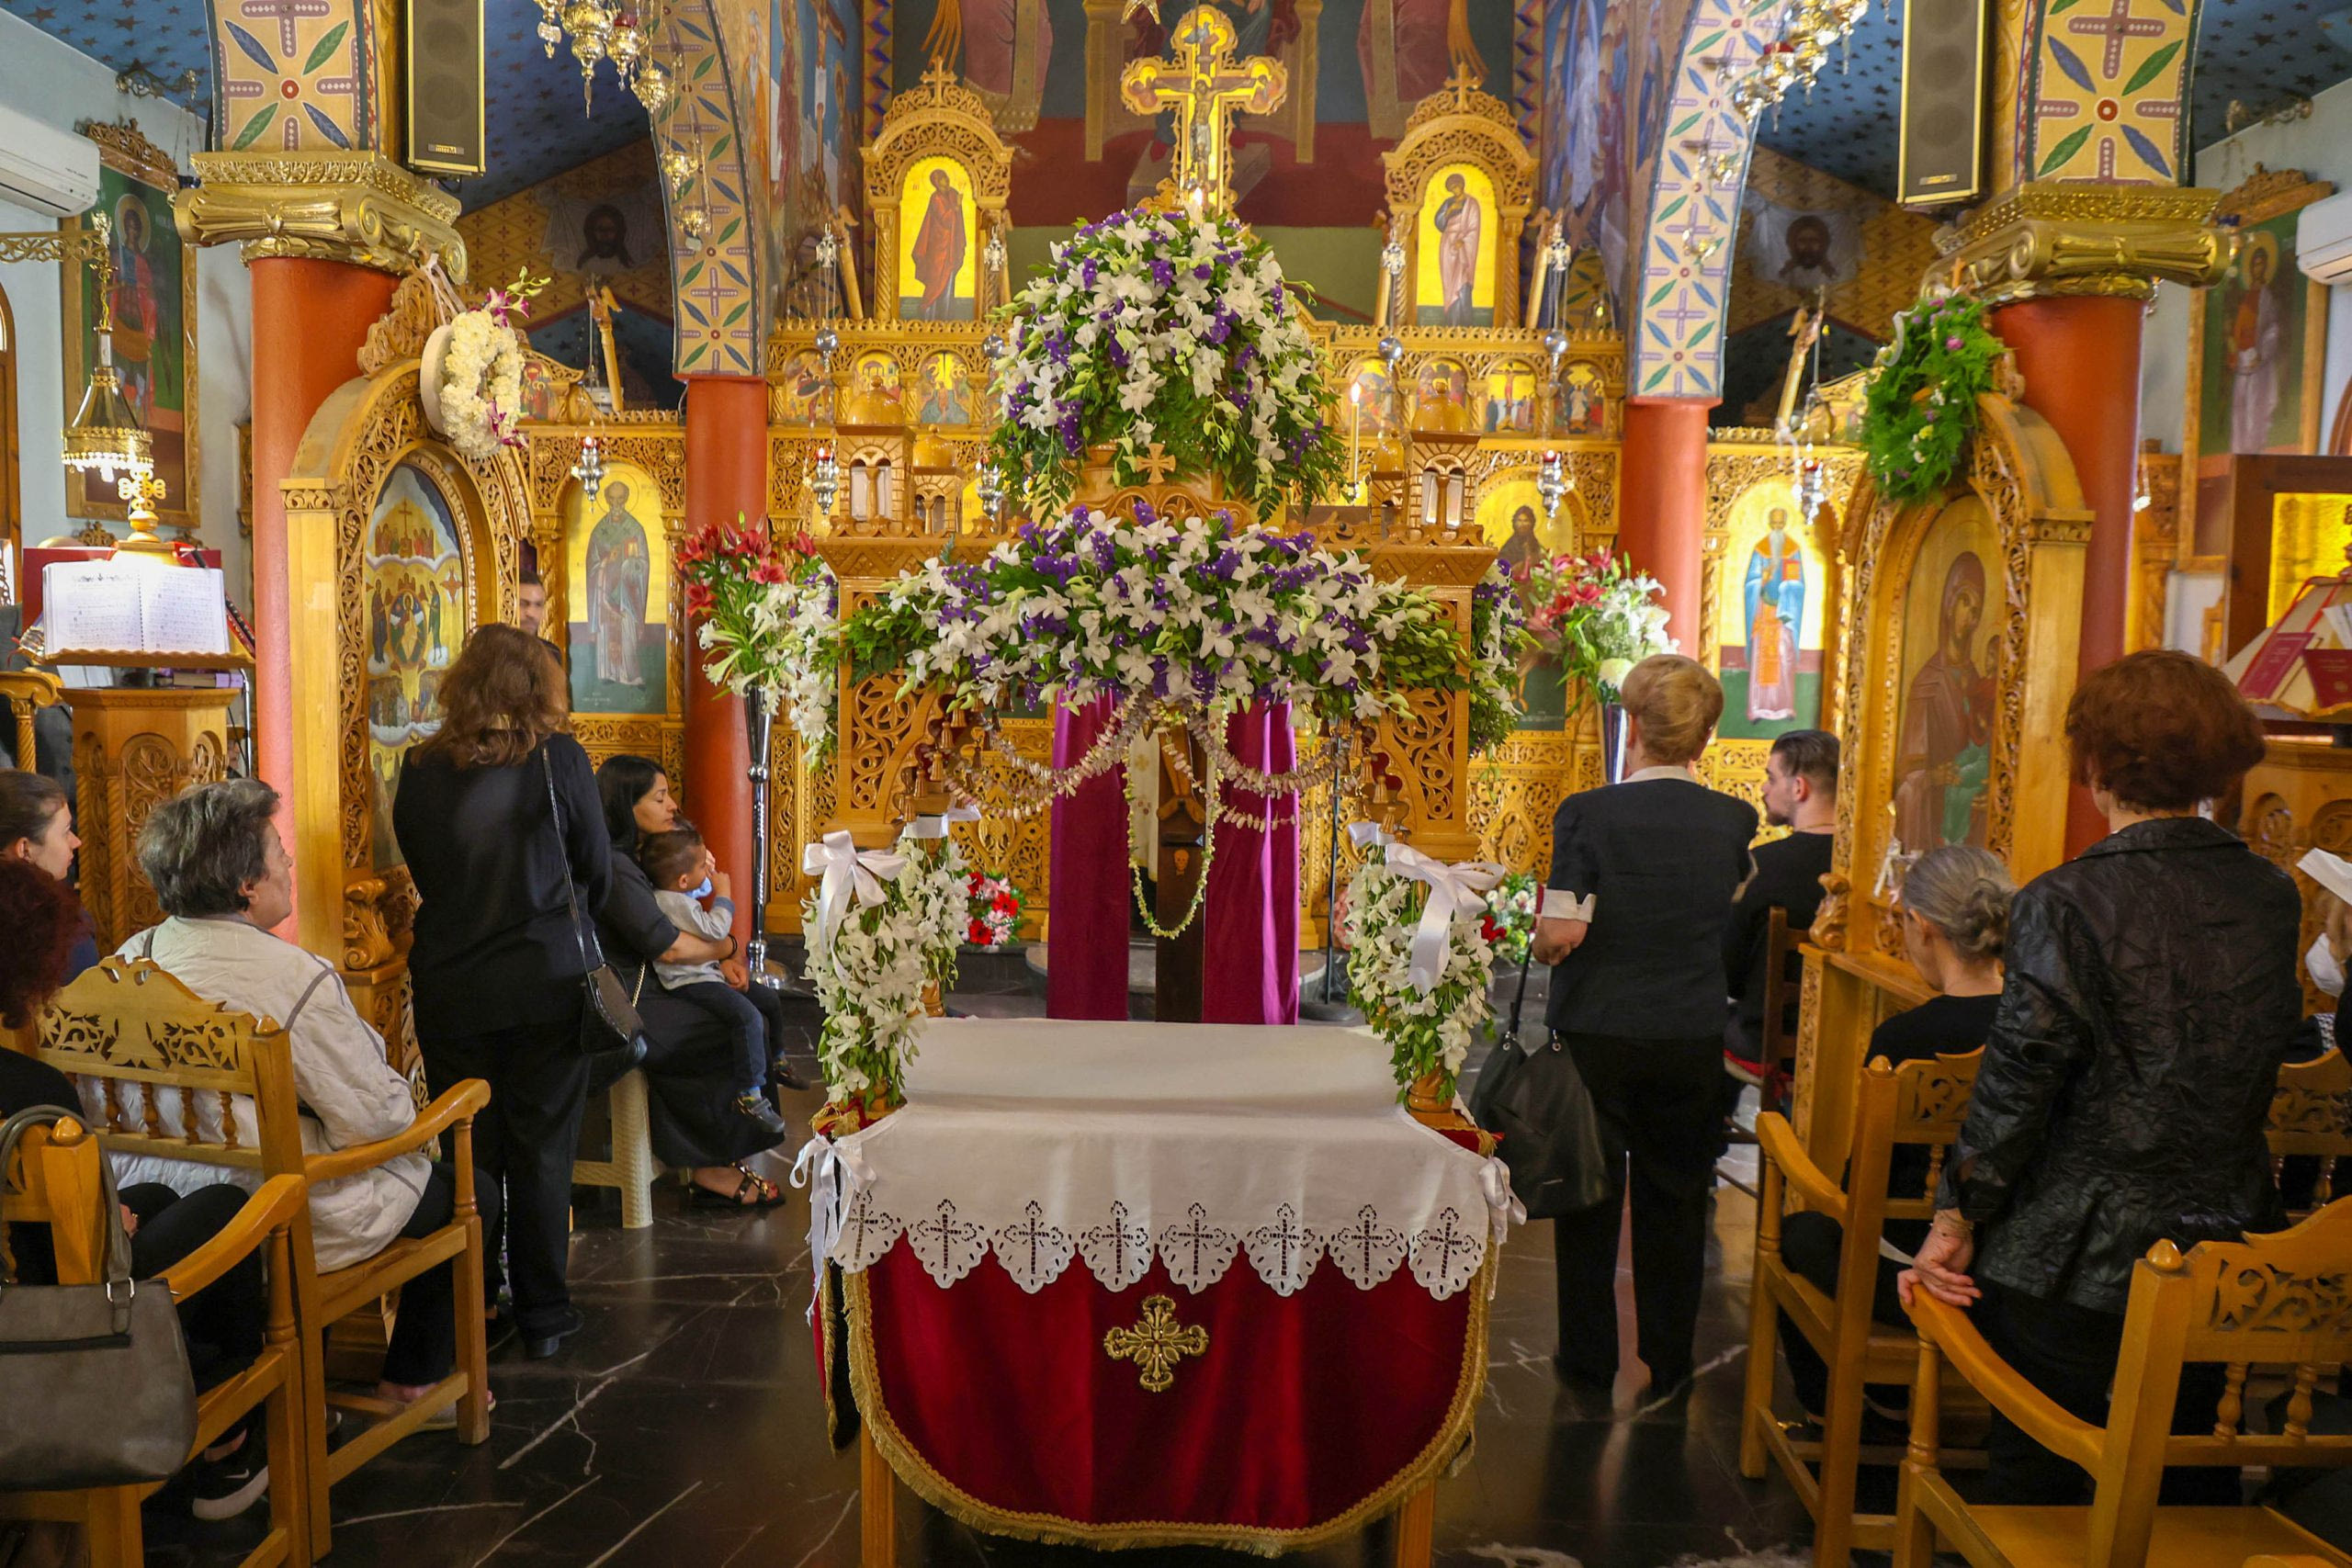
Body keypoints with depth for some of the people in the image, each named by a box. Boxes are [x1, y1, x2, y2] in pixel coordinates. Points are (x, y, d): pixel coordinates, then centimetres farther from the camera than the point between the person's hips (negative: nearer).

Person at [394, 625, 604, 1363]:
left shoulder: (419, 769, -3)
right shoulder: (558, 757, -10)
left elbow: (415, 867, 9)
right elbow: (596, 871, -1)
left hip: (448, 989, 2)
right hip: (545, 981, -2)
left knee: (466, 1154, 13)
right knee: (542, 1151, 8)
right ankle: (542, 1315, 16)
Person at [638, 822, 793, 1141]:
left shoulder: (678, 893, 8)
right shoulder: (675, 903, -23)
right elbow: (716, 930, -26)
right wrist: (724, 894, -13)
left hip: (708, 972, 11)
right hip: (690, 982, -11)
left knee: (771, 1001, 14)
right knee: (749, 1016, -29)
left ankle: (773, 1065, 35)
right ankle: (750, 1096, -24)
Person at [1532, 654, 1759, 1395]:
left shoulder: (1586, 813, -15)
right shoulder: (1734, 820, -4)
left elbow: (1562, 933, -19)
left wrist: (1540, 930, 1)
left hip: (1596, 1036, -2)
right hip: (1694, 1038, 3)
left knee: (1589, 1199, 12)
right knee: (1675, 1201, 16)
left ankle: (1588, 1358, 22)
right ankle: (1669, 1361, 27)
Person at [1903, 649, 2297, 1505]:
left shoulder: (2066, 903, -19)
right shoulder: (2274, 898, -1)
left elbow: (2017, 1083, -18)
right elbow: (2257, 1062, 10)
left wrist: (1956, 1221, -10)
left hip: (2072, 1268, -6)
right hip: (2220, 1256, 6)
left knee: (2034, 1489, 10)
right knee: (2189, 1490, 23)